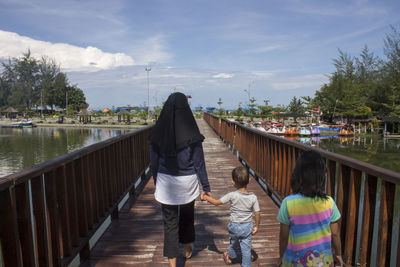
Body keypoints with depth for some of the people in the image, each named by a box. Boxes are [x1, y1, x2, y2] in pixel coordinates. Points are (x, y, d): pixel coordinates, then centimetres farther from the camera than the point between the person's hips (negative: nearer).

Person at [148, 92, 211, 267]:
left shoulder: (158, 134, -8)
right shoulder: (191, 134, -14)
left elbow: (153, 164, -1)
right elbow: (199, 163, -9)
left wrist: (157, 185, 12)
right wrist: (206, 187, 0)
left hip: (165, 183, 0)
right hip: (187, 183, 0)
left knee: (170, 222, 11)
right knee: (187, 217, 23)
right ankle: (187, 250, 46)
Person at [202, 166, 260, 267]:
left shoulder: (232, 195, -22)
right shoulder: (253, 197, -16)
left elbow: (216, 202, -13)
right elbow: (257, 213, -9)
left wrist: (206, 197, 3)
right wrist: (256, 226, 7)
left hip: (234, 225, 0)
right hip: (247, 226, 0)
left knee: (233, 243, 26)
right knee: (246, 248, 13)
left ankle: (230, 256, 52)